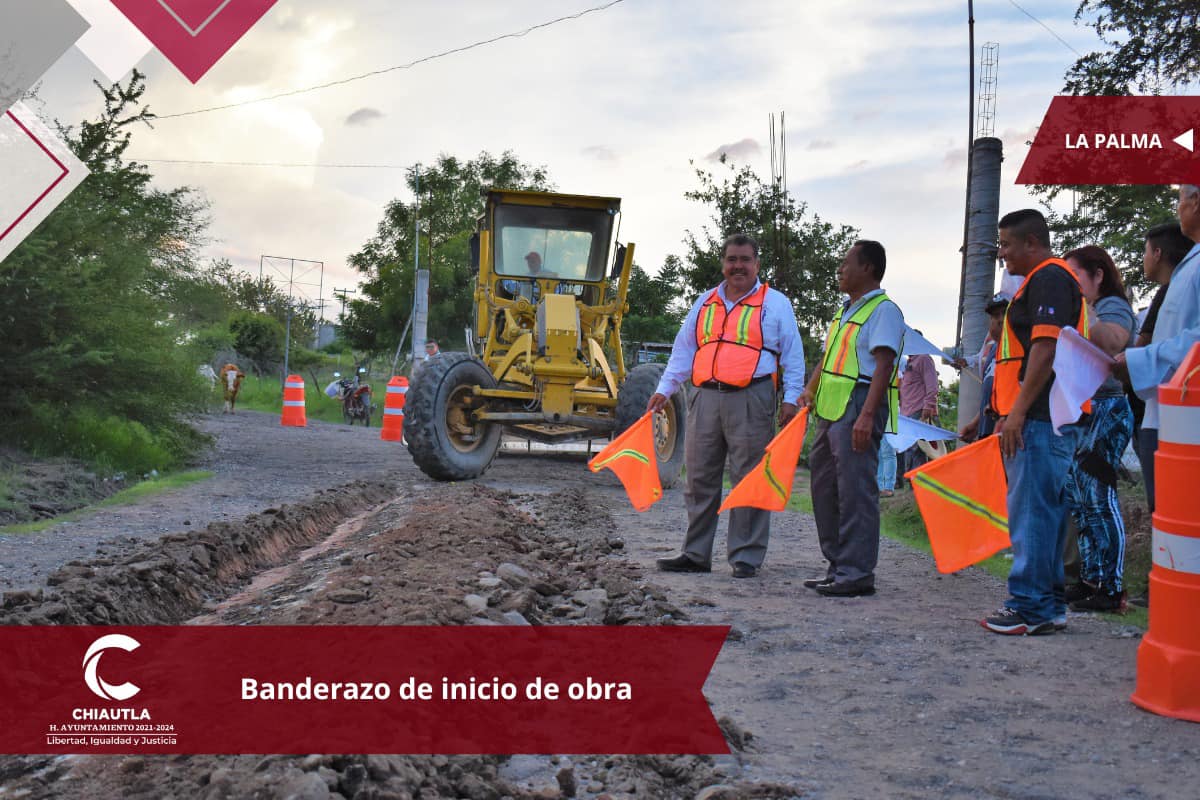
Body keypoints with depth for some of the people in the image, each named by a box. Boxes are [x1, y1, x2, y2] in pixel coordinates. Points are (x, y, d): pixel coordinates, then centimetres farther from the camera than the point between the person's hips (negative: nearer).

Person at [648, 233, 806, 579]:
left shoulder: (775, 303, 7)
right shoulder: (705, 302, 19)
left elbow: (793, 356, 4)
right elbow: (683, 351, 21)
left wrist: (791, 398, -6)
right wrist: (664, 390, 13)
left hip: (750, 401, -4)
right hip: (706, 399, 5)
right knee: (700, 479, 6)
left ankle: (746, 557, 5)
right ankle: (696, 554, 15)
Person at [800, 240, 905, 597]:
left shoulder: (884, 310, -8)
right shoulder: (847, 310, 22)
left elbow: (884, 365, -18)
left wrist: (867, 415, -26)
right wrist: (811, 391, 10)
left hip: (858, 410, -10)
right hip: (831, 409, 10)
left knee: (855, 490, -8)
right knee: (825, 487, 12)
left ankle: (857, 573, -4)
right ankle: (837, 565, 20)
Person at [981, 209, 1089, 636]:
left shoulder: (1049, 277, -8)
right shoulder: (1041, 280, 24)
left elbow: (1046, 346, -19)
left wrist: (1018, 410, -21)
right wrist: (1009, 412, 25)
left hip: (1040, 419, -11)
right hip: (1045, 419, 11)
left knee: (1031, 510, -9)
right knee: (1044, 510, 12)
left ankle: (1029, 606, -6)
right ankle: (1047, 605, 18)